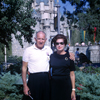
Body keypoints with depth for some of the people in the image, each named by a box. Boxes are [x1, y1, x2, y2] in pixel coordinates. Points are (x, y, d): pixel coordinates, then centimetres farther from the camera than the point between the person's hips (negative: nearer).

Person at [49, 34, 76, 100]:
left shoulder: (69, 56, -1)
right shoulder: (51, 56, 3)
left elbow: (72, 75, 0)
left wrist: (73, 90, -3)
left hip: (66, 85, -1)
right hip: (54, 85, 1)